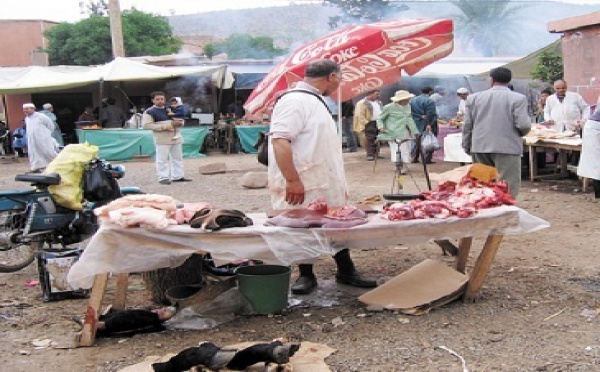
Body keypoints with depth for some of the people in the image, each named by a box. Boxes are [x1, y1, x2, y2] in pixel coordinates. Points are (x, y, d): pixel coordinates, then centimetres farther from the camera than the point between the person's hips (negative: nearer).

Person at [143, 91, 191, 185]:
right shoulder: (149, 112, -5)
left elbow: (181, 119, 23)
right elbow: (146, 125, -15)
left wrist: (179, 122, -5)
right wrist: (164, 127, -18)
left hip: (176, 137, 6)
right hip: (162, 139, -6)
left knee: (177, 158, 10)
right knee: (162, 159, -6)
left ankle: (178, 176, 18)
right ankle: (163, 178, 0)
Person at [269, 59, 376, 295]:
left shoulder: (314, 101, 16)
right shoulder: (295, 101, -17)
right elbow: (280, 141, -26)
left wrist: (340, 183, 23)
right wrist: (292, 180, -28)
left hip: (327, 186, 10)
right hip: (304, 187, -10)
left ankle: (346, 271, 27)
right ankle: (306, 276, 19)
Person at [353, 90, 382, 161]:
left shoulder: (378, 102, 17)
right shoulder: (362, 103, -9)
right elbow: (359, 115, -14)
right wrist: (366, 123, -17)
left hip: (379, 123, 8)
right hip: (370, 124, -7)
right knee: (370, 140, -9)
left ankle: (376, 154, 18)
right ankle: (370, 155, -6)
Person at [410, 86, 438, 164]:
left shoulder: (412, 100, 8)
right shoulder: (429, 101, -12)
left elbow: (411, 113, 4)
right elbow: (430, 114, -19)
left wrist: (420, 116, -2)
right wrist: (429, 124, -20)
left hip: (417, 125, 6)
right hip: (427, 125, -6)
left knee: (417, 142, 15)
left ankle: (414, 158, 15)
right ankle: (427, 158, -2)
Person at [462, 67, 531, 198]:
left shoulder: (474, 97, 7)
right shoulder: (518, 98, -5)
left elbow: (467, 126, 8)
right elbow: (524, 125, -11)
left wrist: (467, 147, 18)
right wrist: (520, 134, 11)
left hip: (479, 148, 4)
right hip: (507, 148, -4)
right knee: (508, 190, -3)